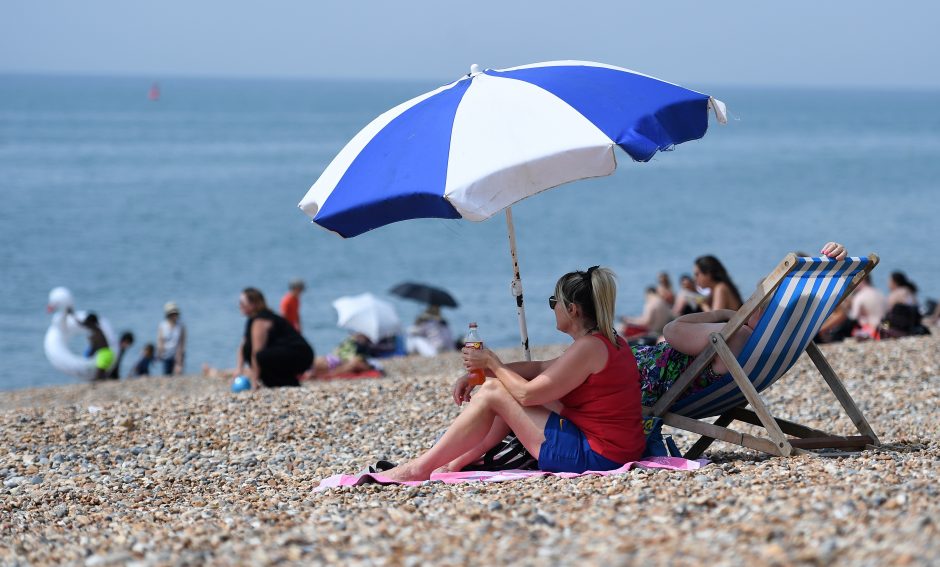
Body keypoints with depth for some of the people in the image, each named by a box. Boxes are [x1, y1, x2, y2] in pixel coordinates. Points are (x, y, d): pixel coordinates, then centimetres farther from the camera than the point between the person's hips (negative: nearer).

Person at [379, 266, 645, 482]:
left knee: (494, 393, -6)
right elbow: (541, 369, 18)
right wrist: (480, 372, 10)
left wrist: (492, 363, 1)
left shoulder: (588, 347, -18)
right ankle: (458, 461, 15)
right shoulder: (608, 341, 14)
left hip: (593, 454, -10)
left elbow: (527, 394, -16)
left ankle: (421, 468, -2)